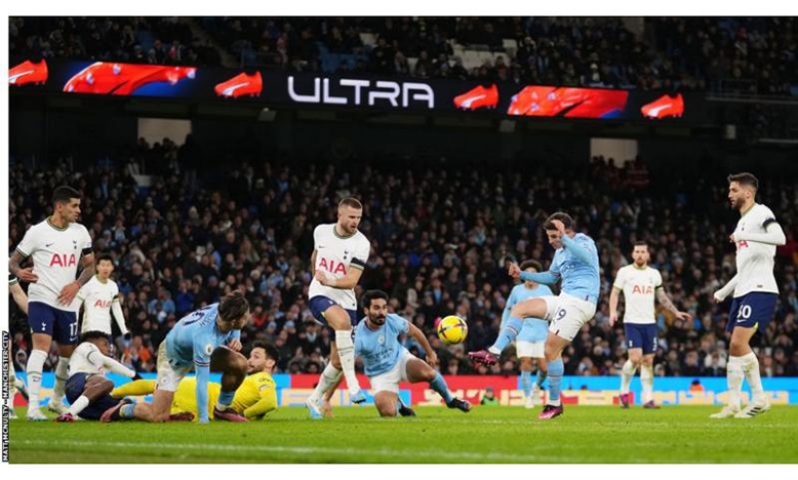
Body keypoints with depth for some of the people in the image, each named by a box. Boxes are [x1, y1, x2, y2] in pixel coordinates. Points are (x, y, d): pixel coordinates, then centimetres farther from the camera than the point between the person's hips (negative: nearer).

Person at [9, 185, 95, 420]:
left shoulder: (80, 232, 7)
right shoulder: (37, 232, -6)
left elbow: (90, 265, 14)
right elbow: (13, 261, -1)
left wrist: (76, 285, -4)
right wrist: (19, 272, -24)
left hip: (67, 302, 6)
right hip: (41, 298, -5)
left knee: (67, 352, 15)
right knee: (42, 345, -22)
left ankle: (57, 399, 37)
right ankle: (33, 405, -27)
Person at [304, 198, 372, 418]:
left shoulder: (361, 244, -9)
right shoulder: (321, 231, 0)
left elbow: (351, 281, -16)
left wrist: (328, 281, -26)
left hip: (345, 301, 2)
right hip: (320, 295, -1)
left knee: (338, 362, 4)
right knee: (343, 321, -35)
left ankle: (314, 400, 30)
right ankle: (353, 386, -39)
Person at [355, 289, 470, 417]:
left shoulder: (393, 321, -19)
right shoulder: (359, 336, -29)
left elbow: (414, 331, 2)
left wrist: (430, 353, 13)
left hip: (401, 360, 2)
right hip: (380, 376, -2)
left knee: (428, 372, -29)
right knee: (388, 413, -22)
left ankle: (450, 400, 2)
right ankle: (398, 404, 19)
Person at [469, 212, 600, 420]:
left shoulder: (583, 241, -7)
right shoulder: (560, 252, 19)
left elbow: (587, 257, -31)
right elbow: (551, 277, 33)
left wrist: (564, 238, -39)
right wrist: (522, 275, 24)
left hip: (579, 301, -9)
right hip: (564, 299, 9)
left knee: (551, 349, -10)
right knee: (520, 308, 2)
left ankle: (555, 403, 0)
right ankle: (494, 354, -7)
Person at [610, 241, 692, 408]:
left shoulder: (654, 273, 13)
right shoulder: (625, 272, 2)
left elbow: (662, 296, 21)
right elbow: (615, 293, 2)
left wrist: (676, 312, 16)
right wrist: (613, 312, -13)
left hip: (650, 322, 4)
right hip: (632, 321, -4)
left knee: (648, 360, 2)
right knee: (635, 358, -16)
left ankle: (648, 398, 6)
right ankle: (624, 391, 4)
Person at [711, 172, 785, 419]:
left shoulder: (761, 214, -4)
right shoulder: (742, 222, 23)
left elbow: (779, 237, -25)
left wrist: (745, 236, -27)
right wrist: (724, 291, 28)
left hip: (760, 289, -9)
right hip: (743, 292, 9)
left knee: (738, 343, -19)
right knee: (738, 348, 7)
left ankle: (759, 398, -11)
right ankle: (733, 405, 12)